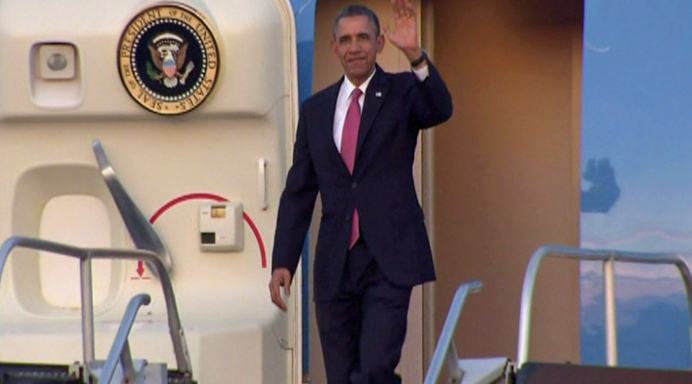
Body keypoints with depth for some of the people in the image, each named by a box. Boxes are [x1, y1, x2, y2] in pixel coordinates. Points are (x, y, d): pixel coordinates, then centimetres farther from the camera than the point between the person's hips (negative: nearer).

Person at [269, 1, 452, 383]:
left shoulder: (403, 92, 3)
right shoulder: (315, 109, 12)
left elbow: (440, 110, -20)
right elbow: (298, 192, 12)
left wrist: (415, 54, -35)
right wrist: (282, 262, 5)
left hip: (389, 261, -4)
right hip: (335, 264, 4)